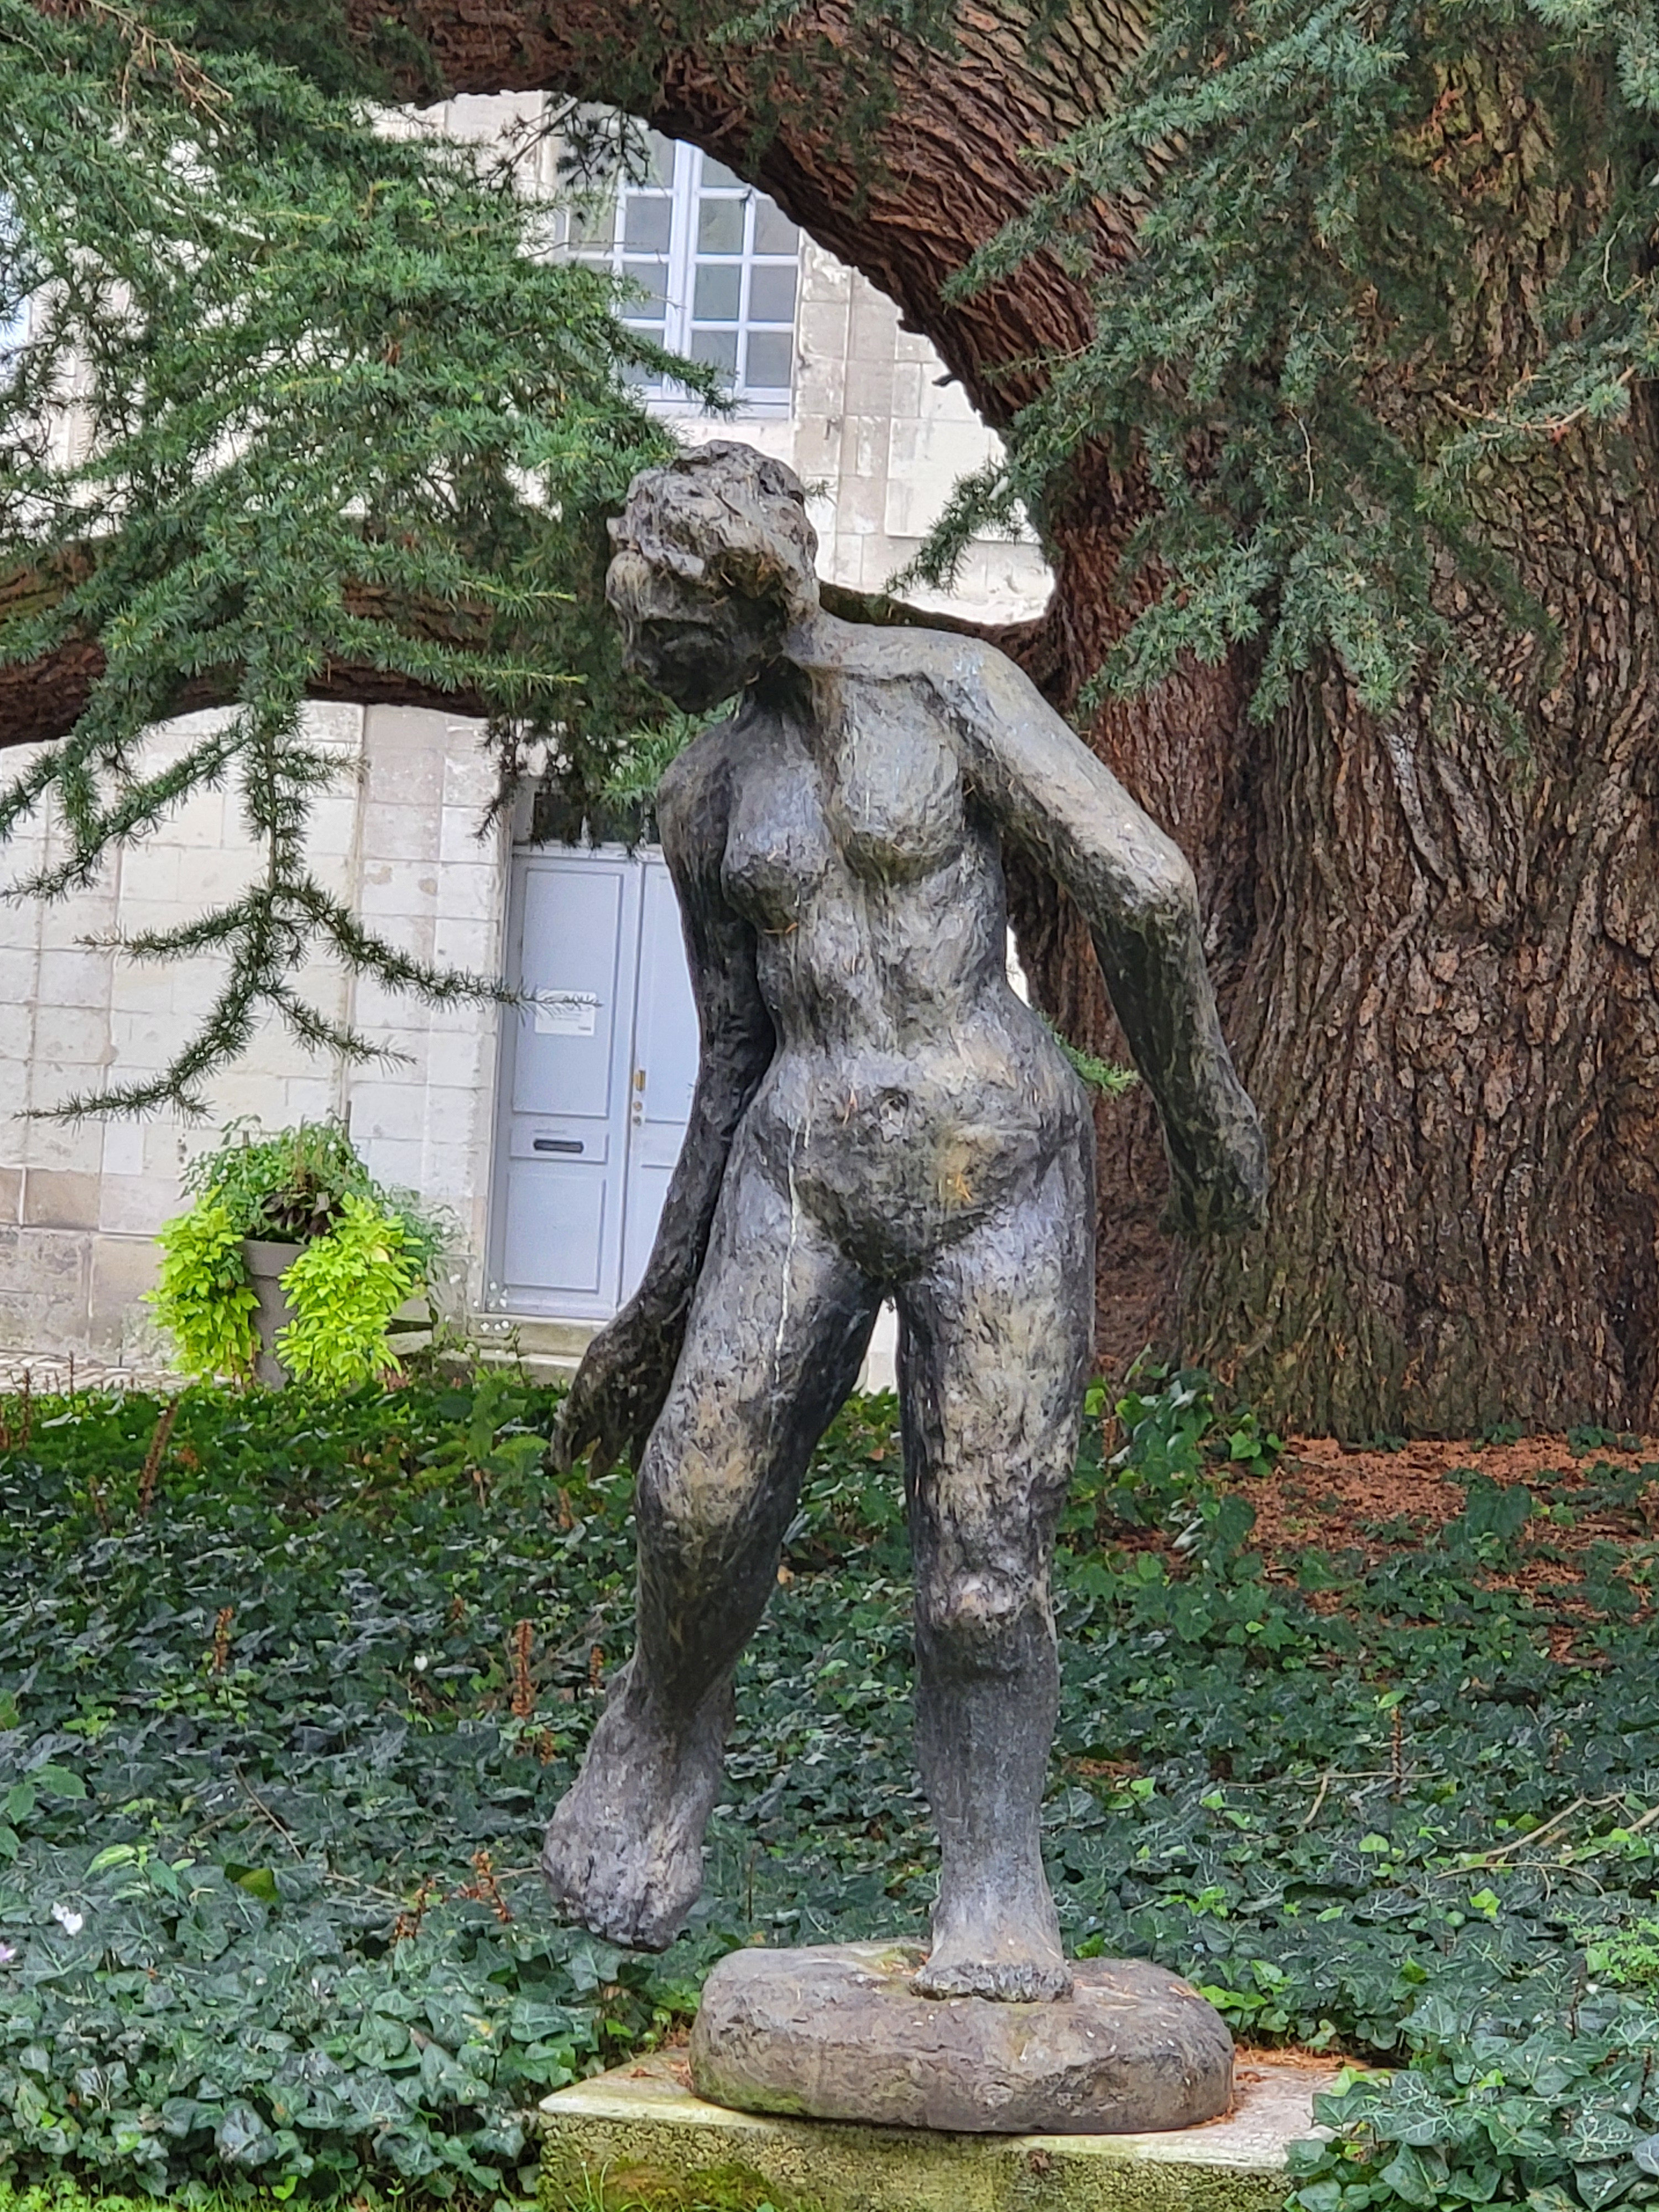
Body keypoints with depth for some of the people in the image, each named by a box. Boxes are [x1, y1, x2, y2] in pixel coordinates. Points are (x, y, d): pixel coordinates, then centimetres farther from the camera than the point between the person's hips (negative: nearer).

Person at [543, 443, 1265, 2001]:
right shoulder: (704, 798, 13)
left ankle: (994, 1902, 10)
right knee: (704, 1492, -12)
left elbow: (1144, 888, -7)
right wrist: (665, 1294, 21)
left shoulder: (952, 688, -2)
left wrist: (1200, 1111, -2)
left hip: (996, 1165, -3)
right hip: (804, 1173, 4)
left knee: (982, 1565, -4)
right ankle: (663, 1735, 17)